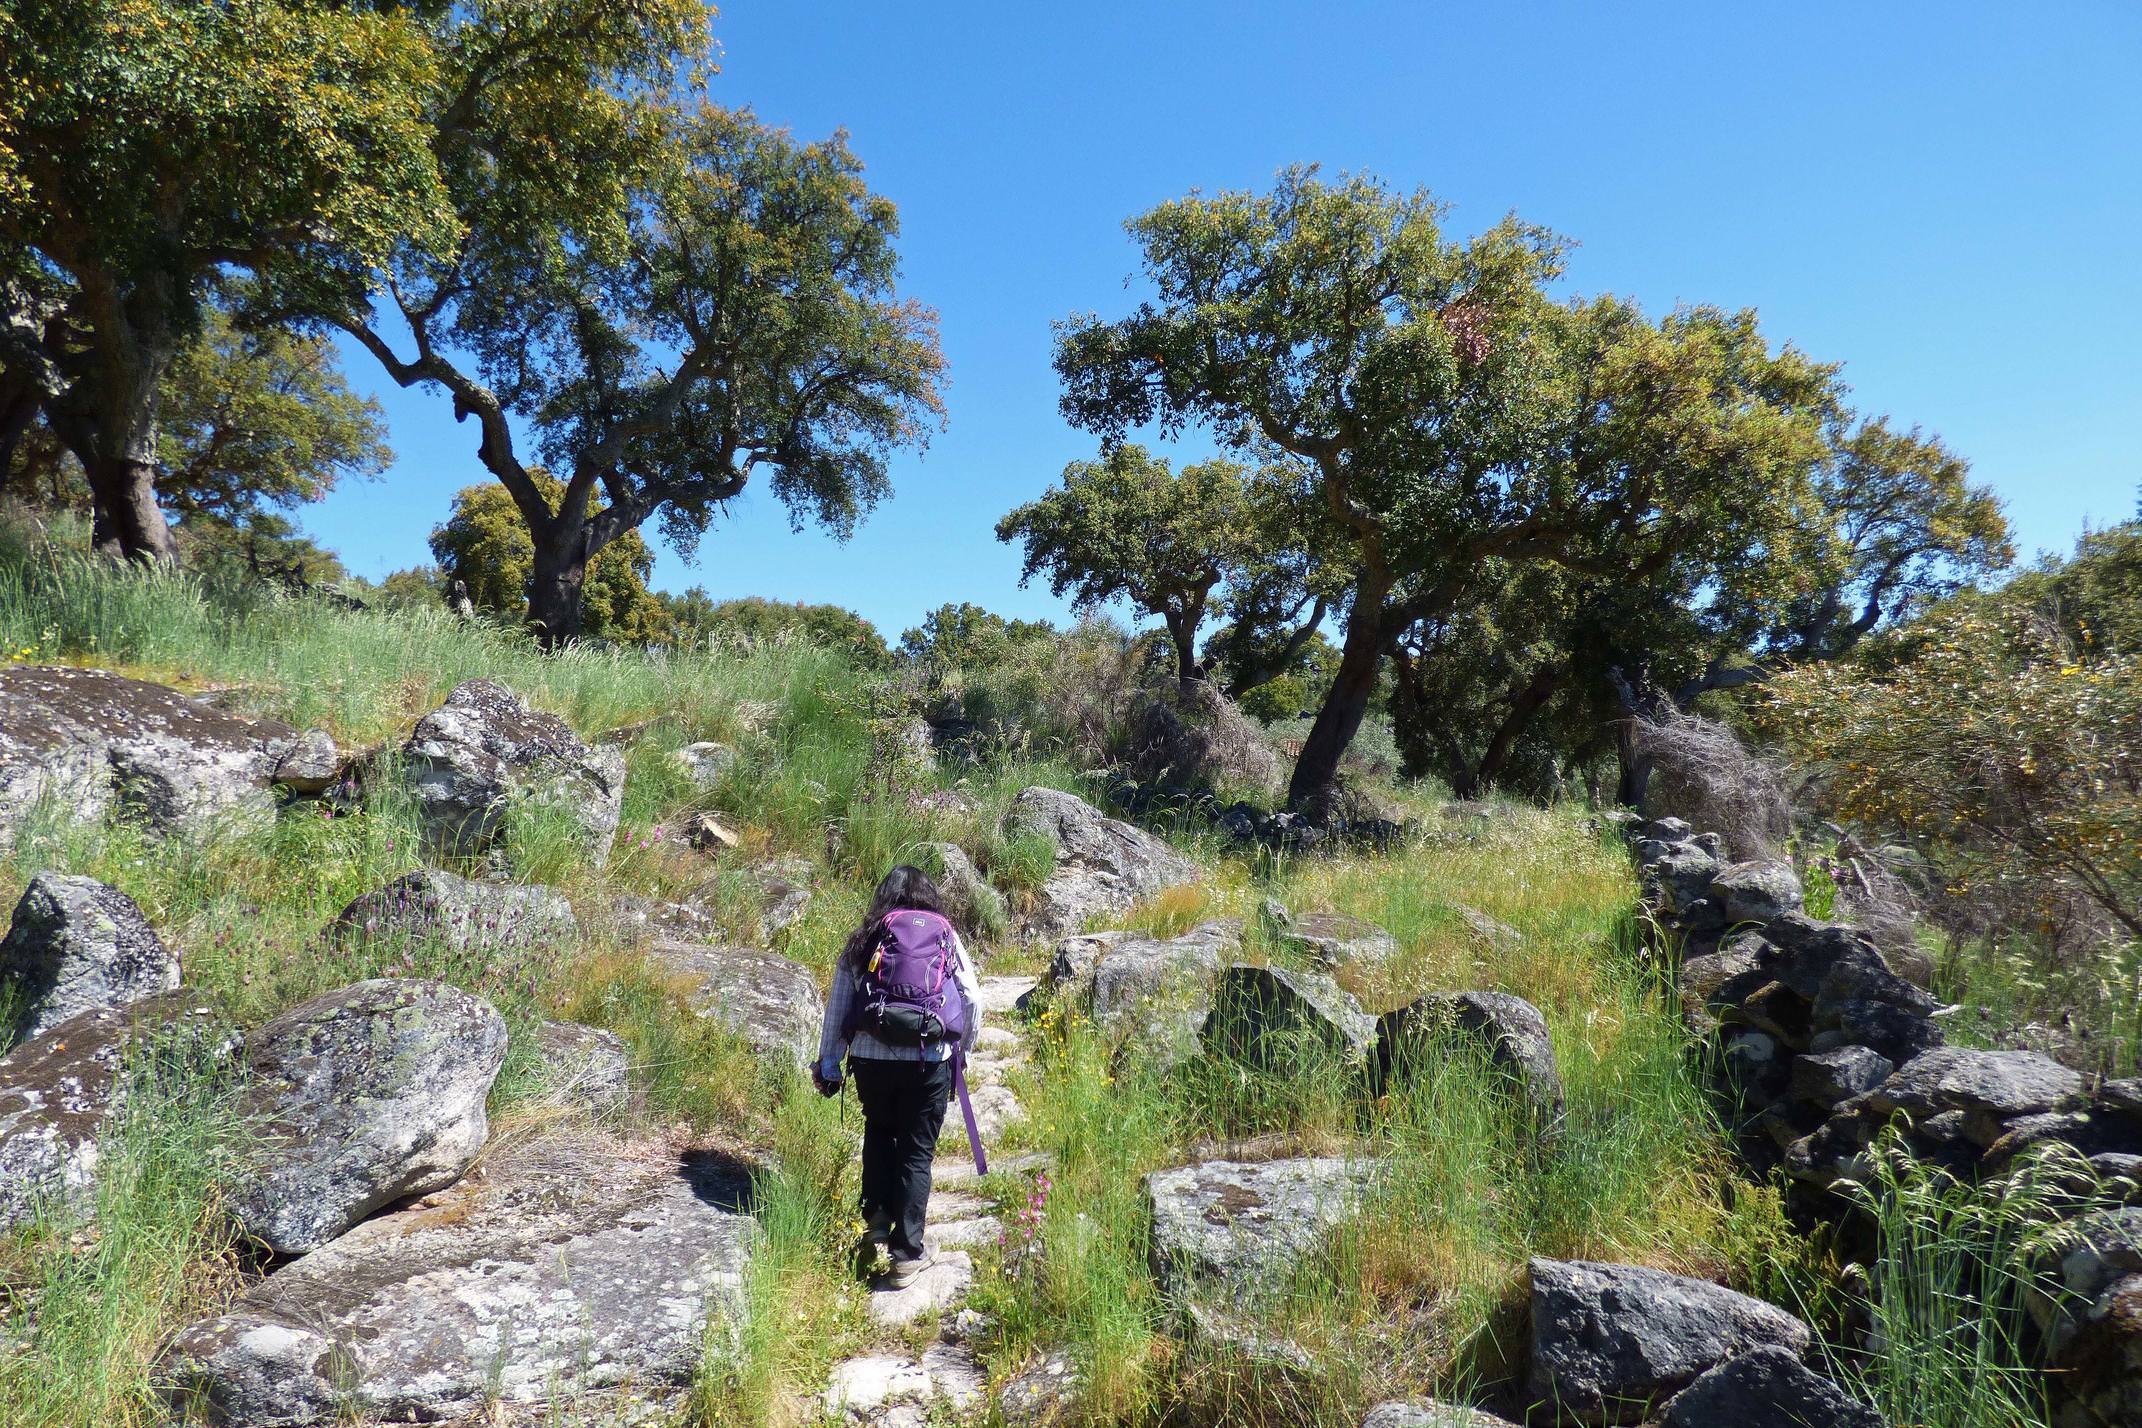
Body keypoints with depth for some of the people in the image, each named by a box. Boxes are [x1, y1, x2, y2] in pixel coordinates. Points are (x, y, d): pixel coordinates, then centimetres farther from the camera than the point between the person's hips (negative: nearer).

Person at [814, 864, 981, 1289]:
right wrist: (961, 1049, 17)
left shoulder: (861, 942, 7)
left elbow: (837, 1006, 7)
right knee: (917, 1153, 11)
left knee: (879, 1132, 27)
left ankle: (876, 1222, 21)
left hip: (871, 1058, 1)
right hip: (929, 1062, -1)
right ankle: (906, 1253, 13)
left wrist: (828, 1062, 15)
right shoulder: (945, 938, 5)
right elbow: (973, 1001, 3)